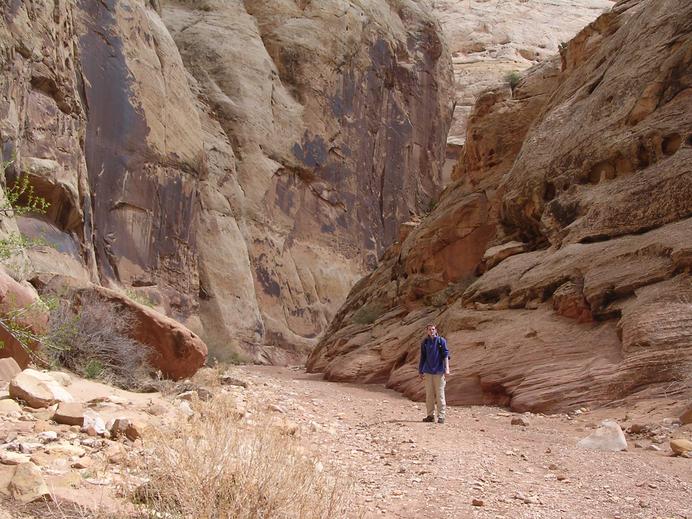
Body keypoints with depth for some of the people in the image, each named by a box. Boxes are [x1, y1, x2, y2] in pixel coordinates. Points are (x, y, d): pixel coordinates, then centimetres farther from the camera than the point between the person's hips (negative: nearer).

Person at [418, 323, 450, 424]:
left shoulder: (441, 341, 0)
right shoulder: (424, 342, 10)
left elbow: (446, 355, -3)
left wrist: (447, 368, -14)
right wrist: (420, 371, 15)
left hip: (439, 372, -4)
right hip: (428, 372, 4)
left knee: (440, 394, -3)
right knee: (429, 394, 7)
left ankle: (441, 416, 0)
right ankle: (430, 415, 13)